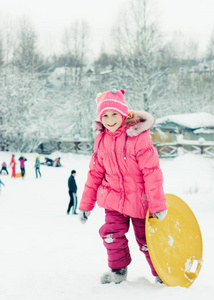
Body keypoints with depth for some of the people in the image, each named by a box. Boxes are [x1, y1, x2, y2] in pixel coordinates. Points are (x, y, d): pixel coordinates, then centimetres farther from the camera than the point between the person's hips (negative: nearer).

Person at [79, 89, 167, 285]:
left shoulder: (138, 137, -18)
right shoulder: (102, 139, 0)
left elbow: (152, 171, -17)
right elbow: (95, 173, 9)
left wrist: (158, 204, -17)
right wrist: (86, 204, 10)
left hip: (138, 199, -4)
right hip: (114, 197, 4)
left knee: (146, 239, 6)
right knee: (111, 233, -8)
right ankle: (118, 270, 16)